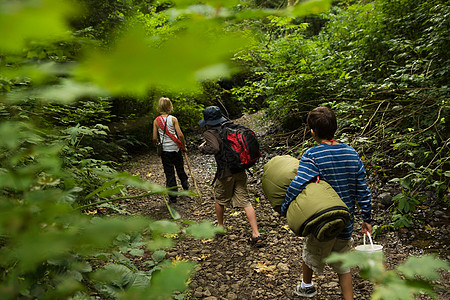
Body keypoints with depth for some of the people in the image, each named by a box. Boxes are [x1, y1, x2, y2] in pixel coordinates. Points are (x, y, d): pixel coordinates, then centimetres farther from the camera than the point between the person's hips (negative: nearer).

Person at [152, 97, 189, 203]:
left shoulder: (156, 121, -4)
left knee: (169, 173, 6)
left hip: (165, 150, 0)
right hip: (176, 149, 0)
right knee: (180, 169, 21)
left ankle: (173, 197, 10)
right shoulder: (173, 119, -8)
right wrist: (184, 146, 0)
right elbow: (180, 135, -14)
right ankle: (185, 185, 43)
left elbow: (154, 138, -5)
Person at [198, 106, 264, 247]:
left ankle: (220, 226, 41)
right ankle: (256, 234, -1)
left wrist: (202, 148, -10)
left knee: (220, 199, 21)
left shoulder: (210, 133, -10)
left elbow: (214, 148, -26)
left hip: (225, 173, -5)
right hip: (240, 170, 5)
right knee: (245, 201, 4)